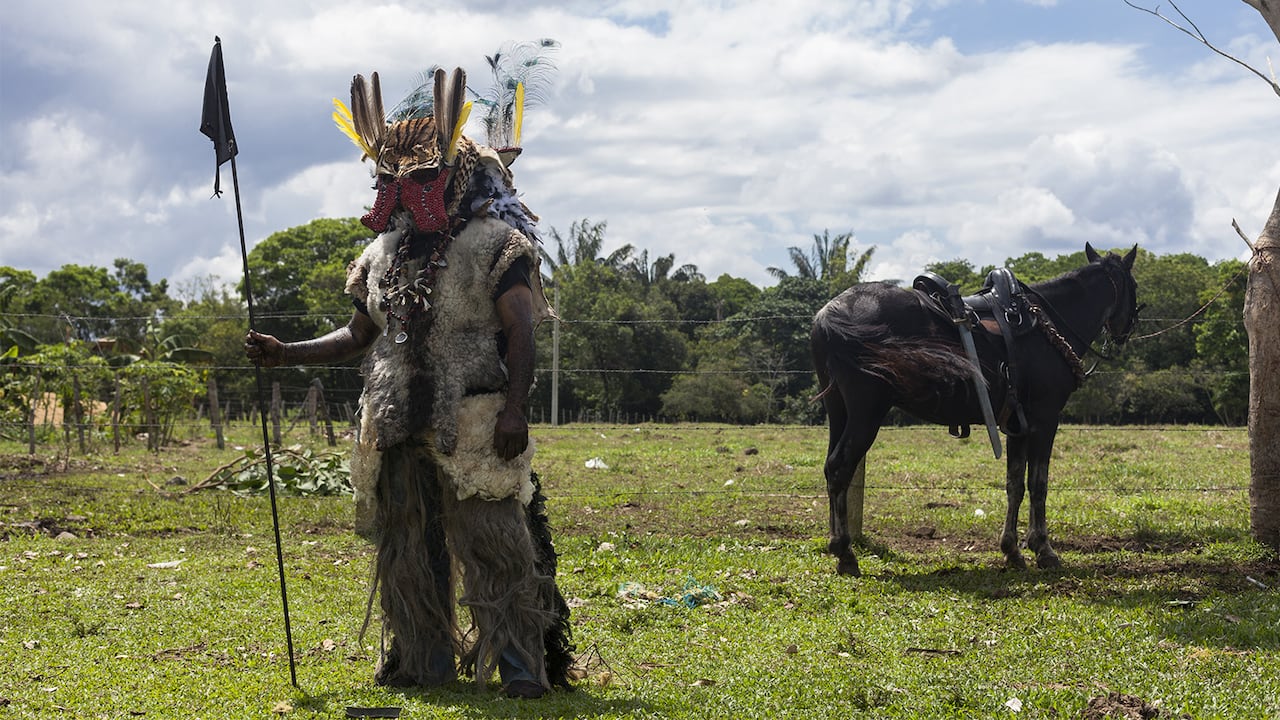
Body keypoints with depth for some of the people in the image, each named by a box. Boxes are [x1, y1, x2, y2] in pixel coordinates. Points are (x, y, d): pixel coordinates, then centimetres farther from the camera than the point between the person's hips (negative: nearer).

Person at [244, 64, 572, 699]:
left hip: (473, 425, -6)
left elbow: (521, 332, -9)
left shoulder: (495, 244, -3)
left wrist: (514, 409, -19)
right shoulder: (383, 254, 15)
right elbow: (359, 336, 22)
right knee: (408, 549, 10)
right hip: (399, 426, 6)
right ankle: (424, 659, 21)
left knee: (492, 542, -10)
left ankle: (521, 664, -6)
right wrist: (286, 354, 11)